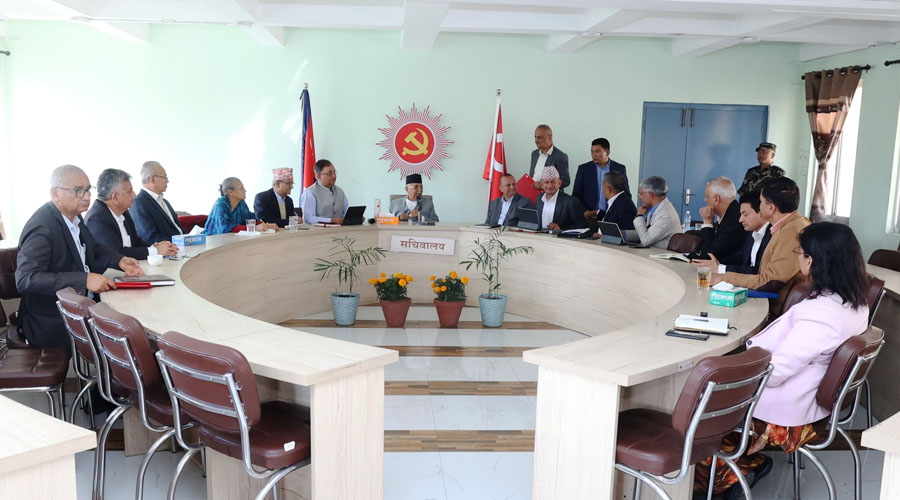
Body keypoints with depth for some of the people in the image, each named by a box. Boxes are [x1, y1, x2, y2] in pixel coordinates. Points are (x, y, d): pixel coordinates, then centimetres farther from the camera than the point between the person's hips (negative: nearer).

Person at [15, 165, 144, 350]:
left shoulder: (74, 217, 4)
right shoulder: (42, 229, -19)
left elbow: (94, 249, 21)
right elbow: (25, 279, -27)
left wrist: (120, 261, -1)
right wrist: (84, 279, -33)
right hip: (53, 323, -8)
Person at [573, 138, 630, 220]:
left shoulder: (620, 169, 8)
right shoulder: (583, 169, 7)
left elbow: (627, 195, 13)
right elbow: (576, 195, 8)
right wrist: (584, 212, -7)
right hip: (589, 217, 0)